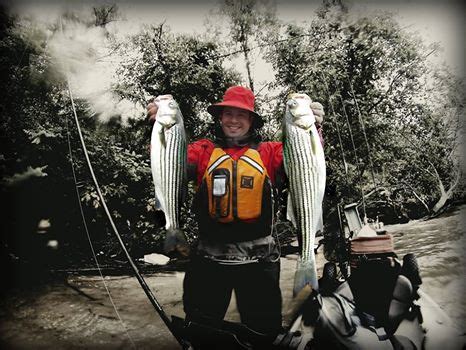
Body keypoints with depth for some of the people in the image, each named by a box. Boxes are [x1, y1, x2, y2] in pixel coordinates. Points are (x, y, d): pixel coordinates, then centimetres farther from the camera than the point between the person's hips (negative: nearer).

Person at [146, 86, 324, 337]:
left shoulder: (270, 152, 3)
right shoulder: (203, 151, 4)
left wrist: (314, 127, -24)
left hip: (258, 260, 0)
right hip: (209, 259, 1)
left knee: (264, 329, 17)